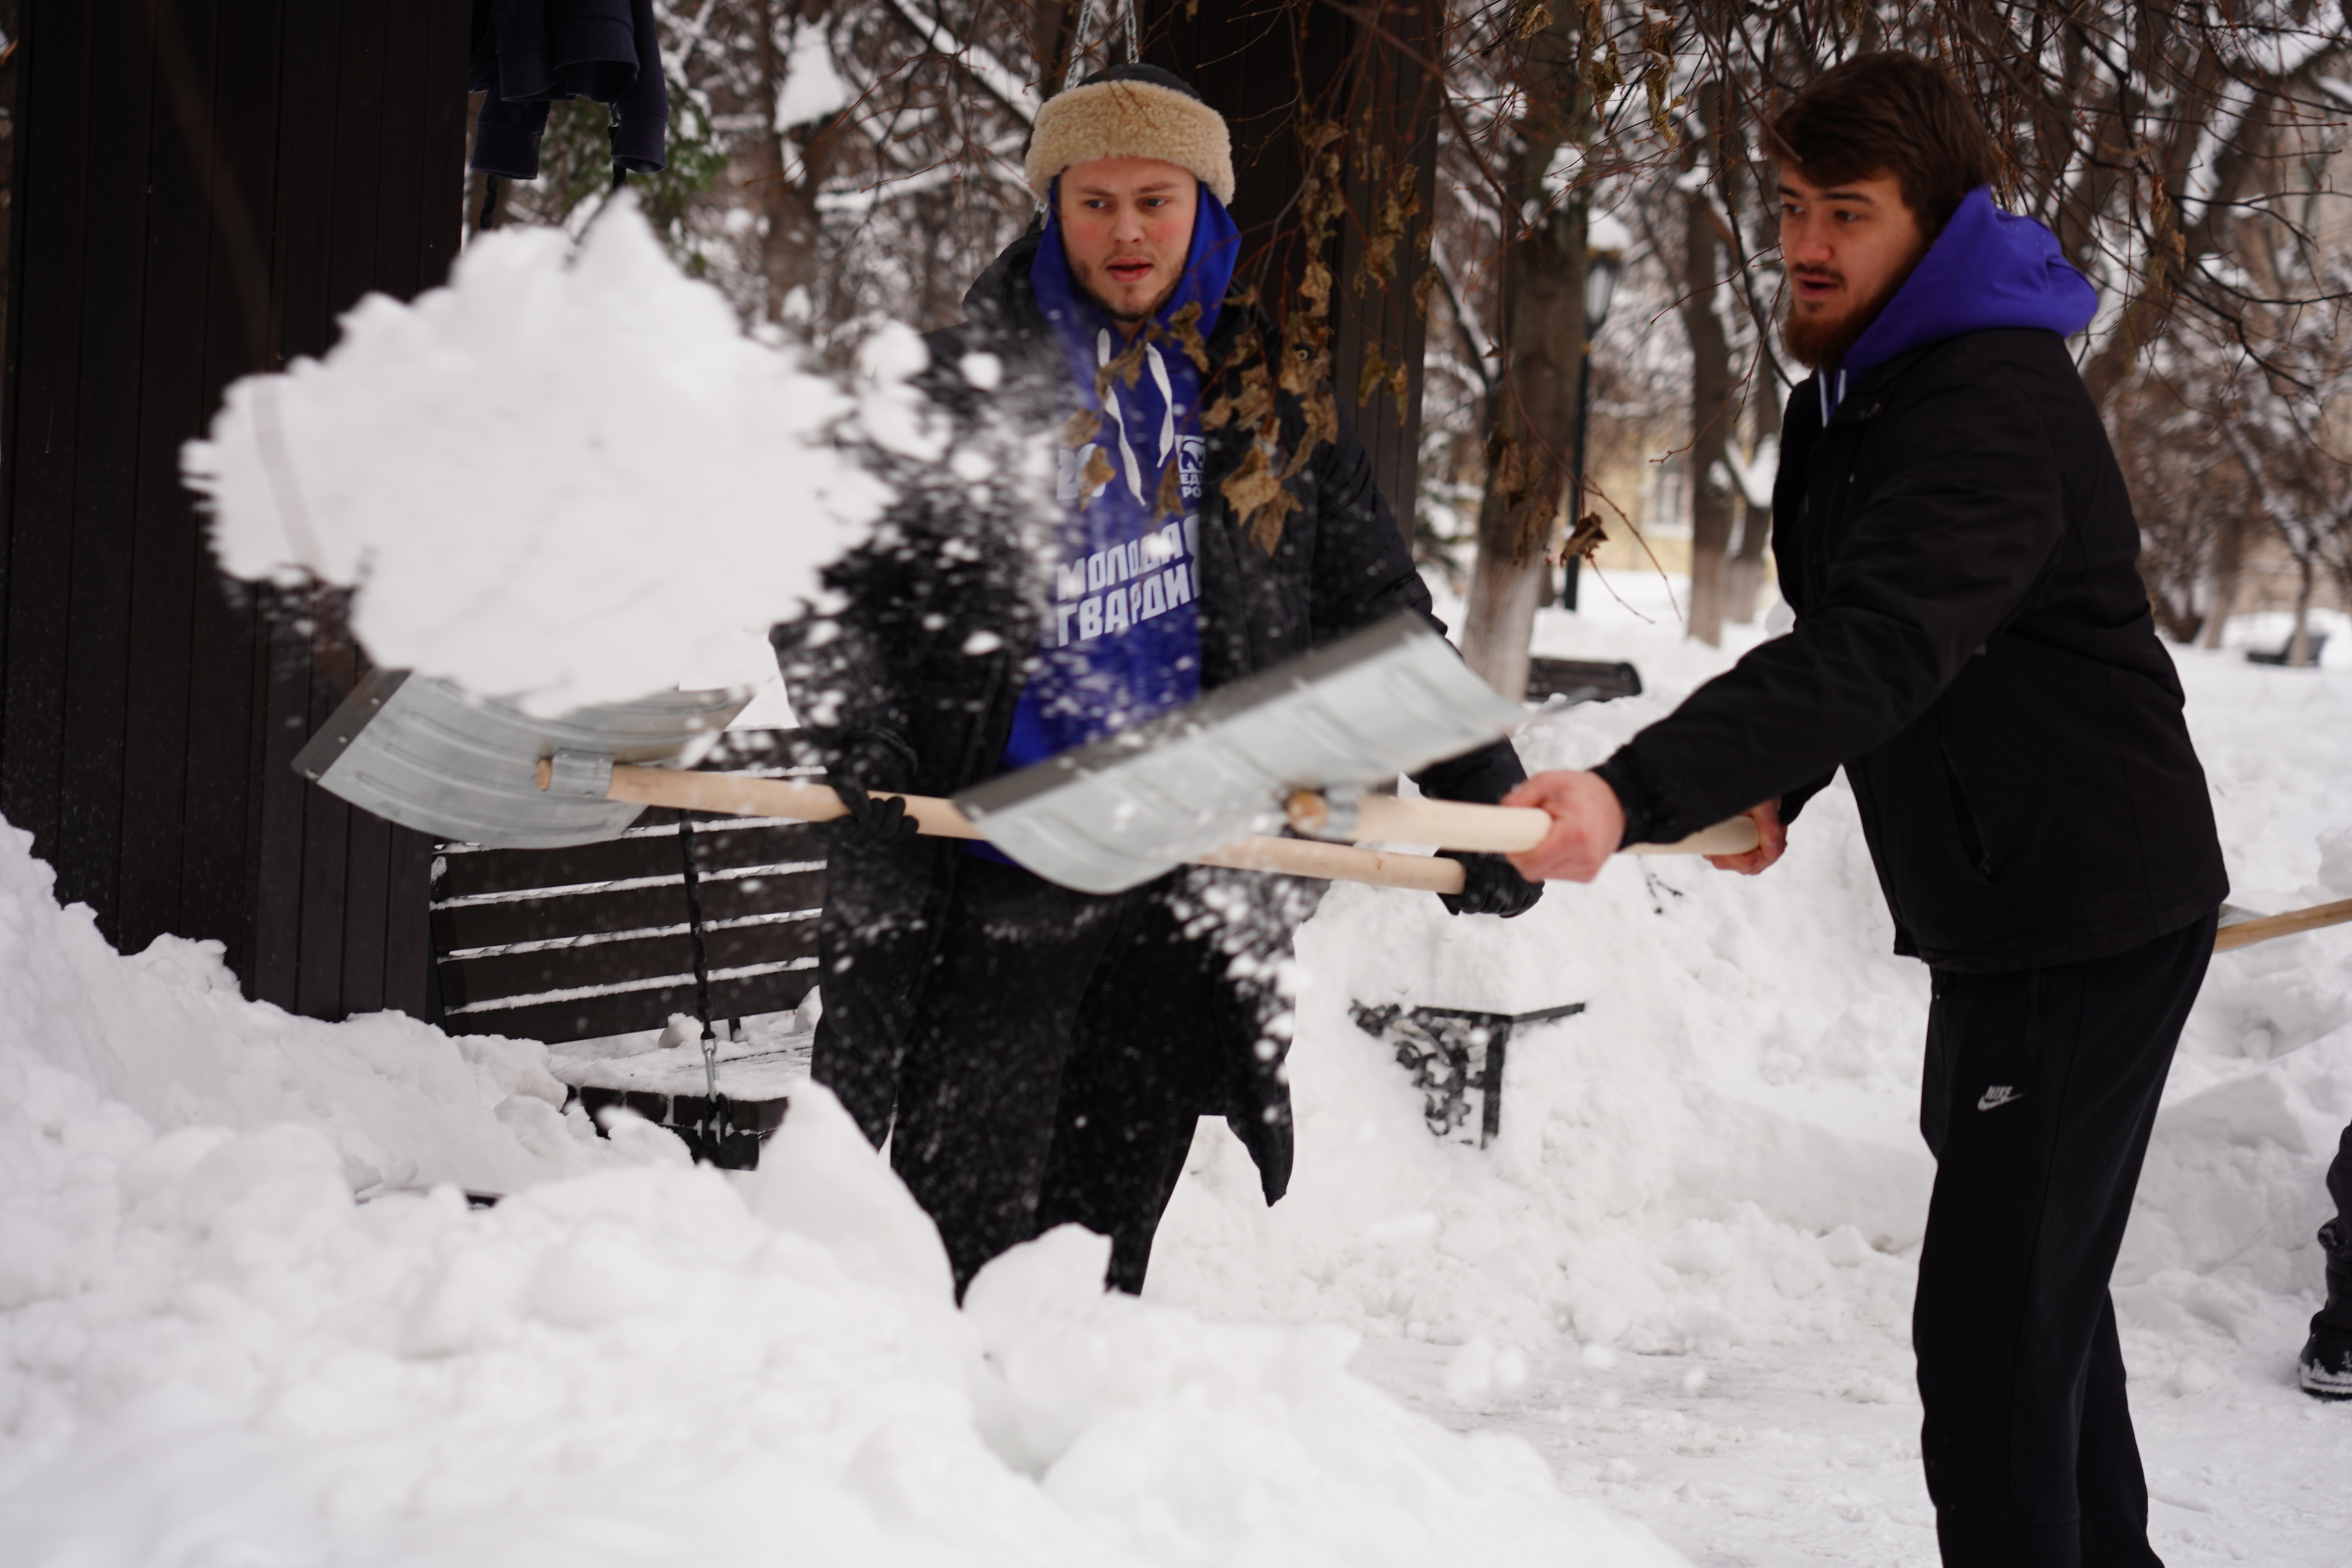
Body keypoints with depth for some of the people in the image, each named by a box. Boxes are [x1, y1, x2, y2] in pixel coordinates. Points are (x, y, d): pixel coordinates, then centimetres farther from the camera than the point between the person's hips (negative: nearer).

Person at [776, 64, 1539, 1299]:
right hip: (997, 881, -2)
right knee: (958, 1243, -6)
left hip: (1186, 885, 2)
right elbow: (829, 580, 4)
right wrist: (858, 734, -14)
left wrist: (1484, 798, 9)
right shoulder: (965, 380, 4)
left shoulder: (1265, 404, 12)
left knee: (1104, 1245, 5)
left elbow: (1377, 616, 16)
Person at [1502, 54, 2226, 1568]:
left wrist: (1640, 794, -49)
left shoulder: (1994, 411, -24)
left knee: (1991, 1319, -14)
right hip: (1999, 904, 11)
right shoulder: (1854, 394, 9)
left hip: (2095, 914, -11)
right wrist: (1778, 784, 7)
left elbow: (1878, 649, -39)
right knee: (2037, 1280, 23)